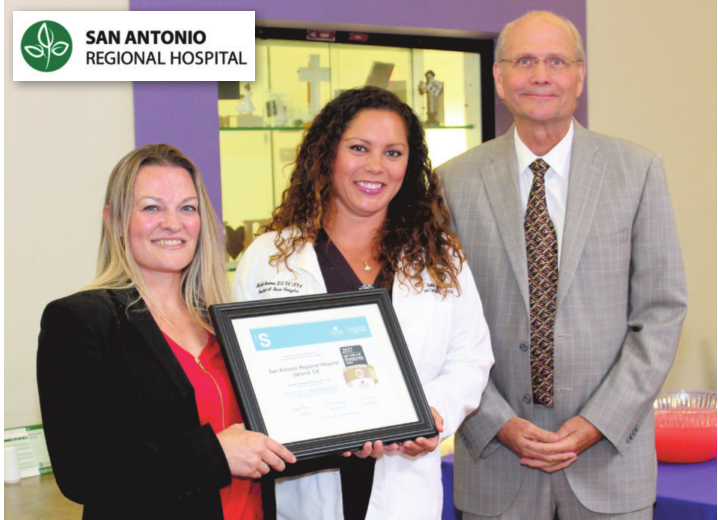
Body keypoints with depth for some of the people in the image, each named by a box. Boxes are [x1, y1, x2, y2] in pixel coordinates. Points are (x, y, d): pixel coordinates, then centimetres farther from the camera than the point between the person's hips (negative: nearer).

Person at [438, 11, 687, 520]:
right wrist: (499, 424, -9)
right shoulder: (454, 182, 1)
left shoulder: (638, 170, 1)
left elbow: (662, 311, -1)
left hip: (610, 451, 0)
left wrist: (599, 422, -9)